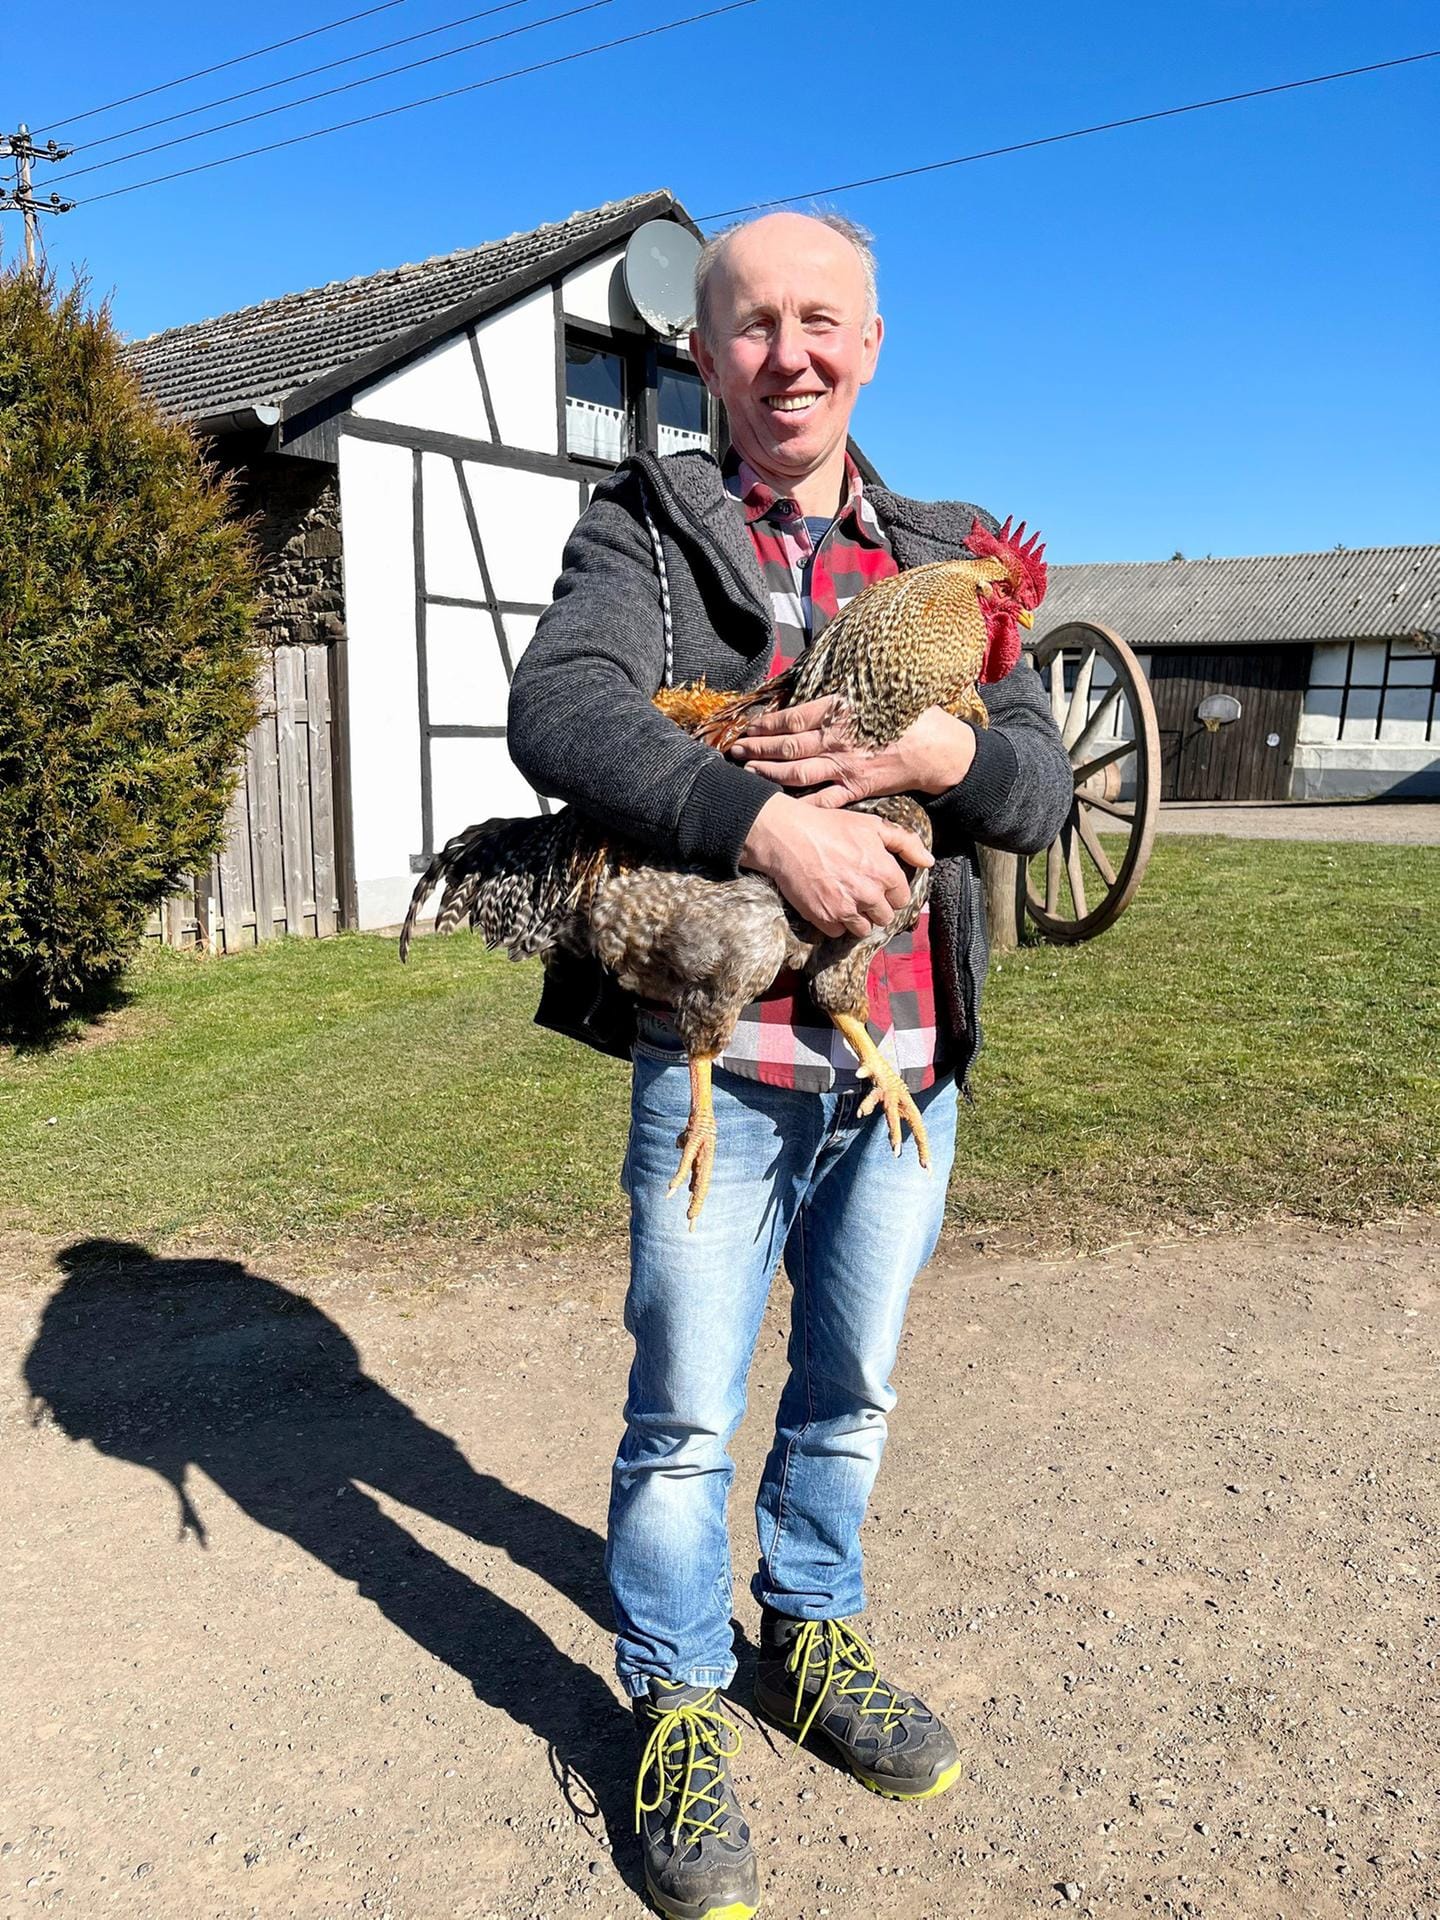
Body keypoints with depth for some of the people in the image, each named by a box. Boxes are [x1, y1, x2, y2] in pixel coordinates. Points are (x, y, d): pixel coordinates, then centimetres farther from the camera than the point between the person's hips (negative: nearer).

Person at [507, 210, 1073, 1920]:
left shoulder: (942, 558, 12)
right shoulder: (647, 527, 1)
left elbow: (1043, 784, 5)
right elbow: (562, 709, -18)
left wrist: (944, 749, -18)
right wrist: (772, 826, -29)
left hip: (908, 1057, 4)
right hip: (717, 1052, -4)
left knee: (852, 1386, 18)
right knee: (686, 1410, 6)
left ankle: (808, 1637, 42)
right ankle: (674, 1704, 30)